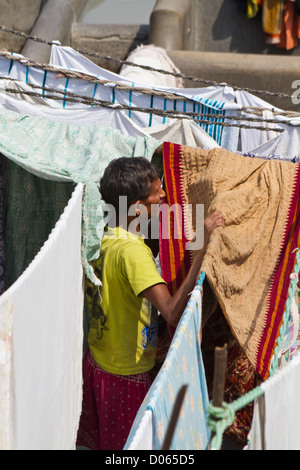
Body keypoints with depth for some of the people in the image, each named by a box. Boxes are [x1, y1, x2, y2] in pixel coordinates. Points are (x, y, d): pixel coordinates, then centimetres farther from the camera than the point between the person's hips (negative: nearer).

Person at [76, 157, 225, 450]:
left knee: (100, 442, 22)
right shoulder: (133, 251, -28)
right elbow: (172, 312, -39)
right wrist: (203, 247, -40)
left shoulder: (99, 241, -2)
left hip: (96, 361, 8)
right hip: (127, 375, -8)